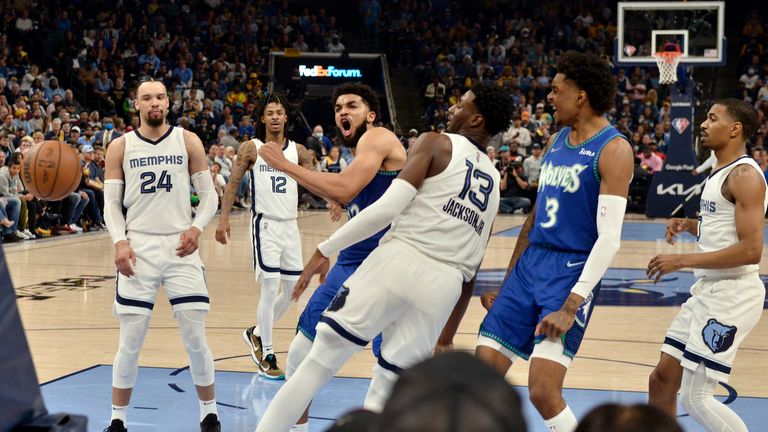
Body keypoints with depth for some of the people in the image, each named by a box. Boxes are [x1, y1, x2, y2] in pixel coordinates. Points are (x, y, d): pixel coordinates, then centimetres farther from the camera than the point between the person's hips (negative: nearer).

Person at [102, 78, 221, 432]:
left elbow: (208, 194, 6)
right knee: (130, 341, 0)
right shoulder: (120, 147, 4)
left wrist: (197, 227, -11)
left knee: (195, 337, 0)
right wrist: (120, 241, -11)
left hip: (180, 246, 0)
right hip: (138, 247, 0)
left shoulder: (188, 141, 4)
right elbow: (112, 202, 4)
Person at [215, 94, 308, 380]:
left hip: (290, 225, 5)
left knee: (293, 289, 9)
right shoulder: (251, 149, -3)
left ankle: (257, 334, 30)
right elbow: (233, 183, -1)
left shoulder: (297, 150, 7)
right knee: (270, 289, -11)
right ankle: (266, 356, -2)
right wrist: (224, 218, -9)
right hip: (265, 225, -5)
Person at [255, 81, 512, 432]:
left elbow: (388, 207, -9)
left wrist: (326, 250, -6)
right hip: (443, 285, 5)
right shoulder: (494, 183, 22)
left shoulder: (436, 143, 5)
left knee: (316, 363, 1)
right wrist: (447, 336, 27)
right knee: (383, 399, 14)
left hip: (399, 261, -5)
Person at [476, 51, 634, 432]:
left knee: (543, 392, -17)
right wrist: (505, 285, 20)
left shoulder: (613, 150, -11)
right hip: (530, 264, 8)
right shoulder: (557, 141, 14)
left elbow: (609, 237, -18)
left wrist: (571, 306, -24)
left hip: (572, 271, -8)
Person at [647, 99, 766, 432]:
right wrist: (690, 225, 9)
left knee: (695, 398, -9)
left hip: (732, 294, -10)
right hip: (708, 291, 10)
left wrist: (683, 260, -21)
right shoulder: (720, 173, 15)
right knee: (662, 378, 12)